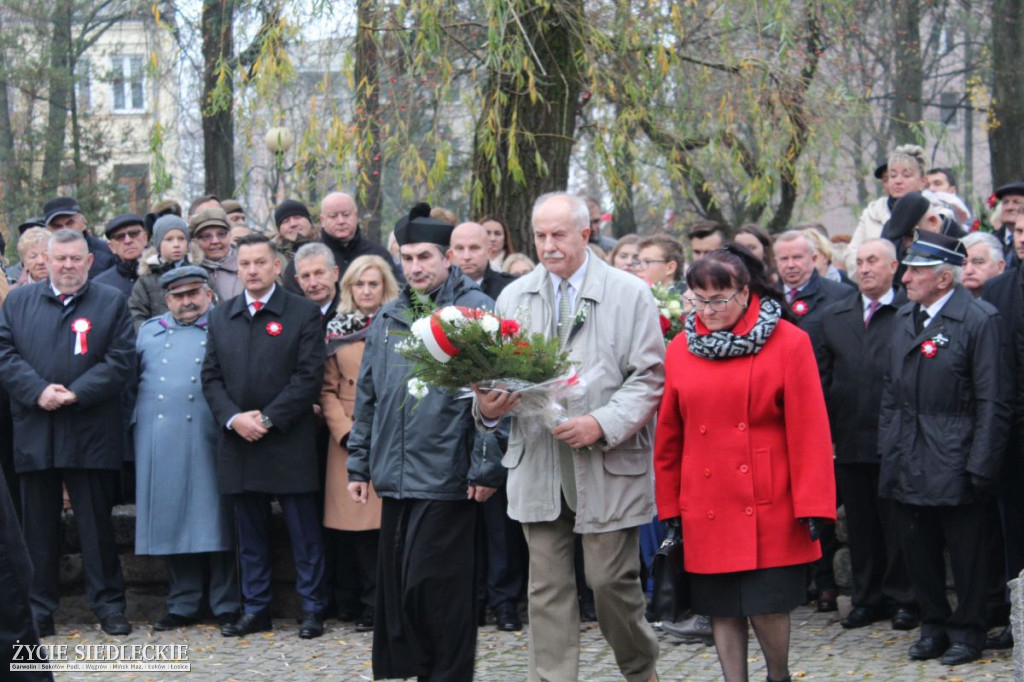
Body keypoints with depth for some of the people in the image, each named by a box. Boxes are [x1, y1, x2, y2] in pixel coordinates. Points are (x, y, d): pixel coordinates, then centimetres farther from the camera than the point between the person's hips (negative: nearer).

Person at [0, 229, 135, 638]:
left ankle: (108, 604, 9)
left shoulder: (111, 302, 6)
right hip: (34, 432, 2)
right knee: (39, 525, 7)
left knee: (97, 523, 2)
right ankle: (38, 609, 14)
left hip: (91, 435, -2)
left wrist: (76, 393, -13)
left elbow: (121, 360, -3)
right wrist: (38, 391, -12)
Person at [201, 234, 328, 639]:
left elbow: (309, 377, -8)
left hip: (289, 443, -4)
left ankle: (312, 609, 8)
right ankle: (255, 610, 17)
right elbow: (211, 377, 9)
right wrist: (233, 418, -8)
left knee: (304, 531, 1)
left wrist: (267, 419, -14)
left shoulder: (304, 314, -2)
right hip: (238, 441, 4)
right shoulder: (220, 317, 12)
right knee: (250, 533, 10)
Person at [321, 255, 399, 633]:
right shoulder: (336, 330, 10)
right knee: (356, 526, -1)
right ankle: (370, 607, 7)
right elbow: (328, 390, 8)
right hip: (350, 442, 2)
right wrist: (347, 433, -5)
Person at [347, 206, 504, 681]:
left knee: (434, 586, -4)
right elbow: (367, 396, 18)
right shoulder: (388, 317, 13)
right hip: (394, 477, 7)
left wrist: (486, 468, -13)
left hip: (445, 479, -7)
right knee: (395, 585, 11)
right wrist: (359, 463, 15)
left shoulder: (474, 310, -7)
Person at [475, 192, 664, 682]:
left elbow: (649, 379, -3)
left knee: (612, 579, 1)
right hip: (537, 463, 3)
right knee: (547, 587, 5)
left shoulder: (630, 293, 1)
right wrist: (487, 406, -9)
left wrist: (603, 424, -17)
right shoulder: (513, 297, 11)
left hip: (606, 464, -3)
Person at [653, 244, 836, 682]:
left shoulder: (788, 343, -4)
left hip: (769, 506, -3)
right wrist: (669, 506, 9)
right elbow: (669, 433, 10)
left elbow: (808, 429, -6)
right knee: (722, 608, 6)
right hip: (706, 509, 3)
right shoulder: (680, 350, 6)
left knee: (767, 604, -3)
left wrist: (812, 505, -10)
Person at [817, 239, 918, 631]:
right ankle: (867, 599, 20)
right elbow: (823, 379, 13)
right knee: (860, 524, 10)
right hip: (851, 441, 4)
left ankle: (902, 599, 13)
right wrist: (824, 434, 7)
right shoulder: (835, 317, 12)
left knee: (898, 523, 3)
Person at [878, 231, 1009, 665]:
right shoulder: (905, 318, 10)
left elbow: (991, 402, -12)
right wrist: (887, 447, 11)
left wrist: (979, 467, -15)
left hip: (954, 464, -6)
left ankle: (968, 631, 18)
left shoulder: (979, 320, -11)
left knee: (966, 553, 5)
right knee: (918, 549, 12)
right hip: (907, 463, 6)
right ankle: (934, 626, 26)